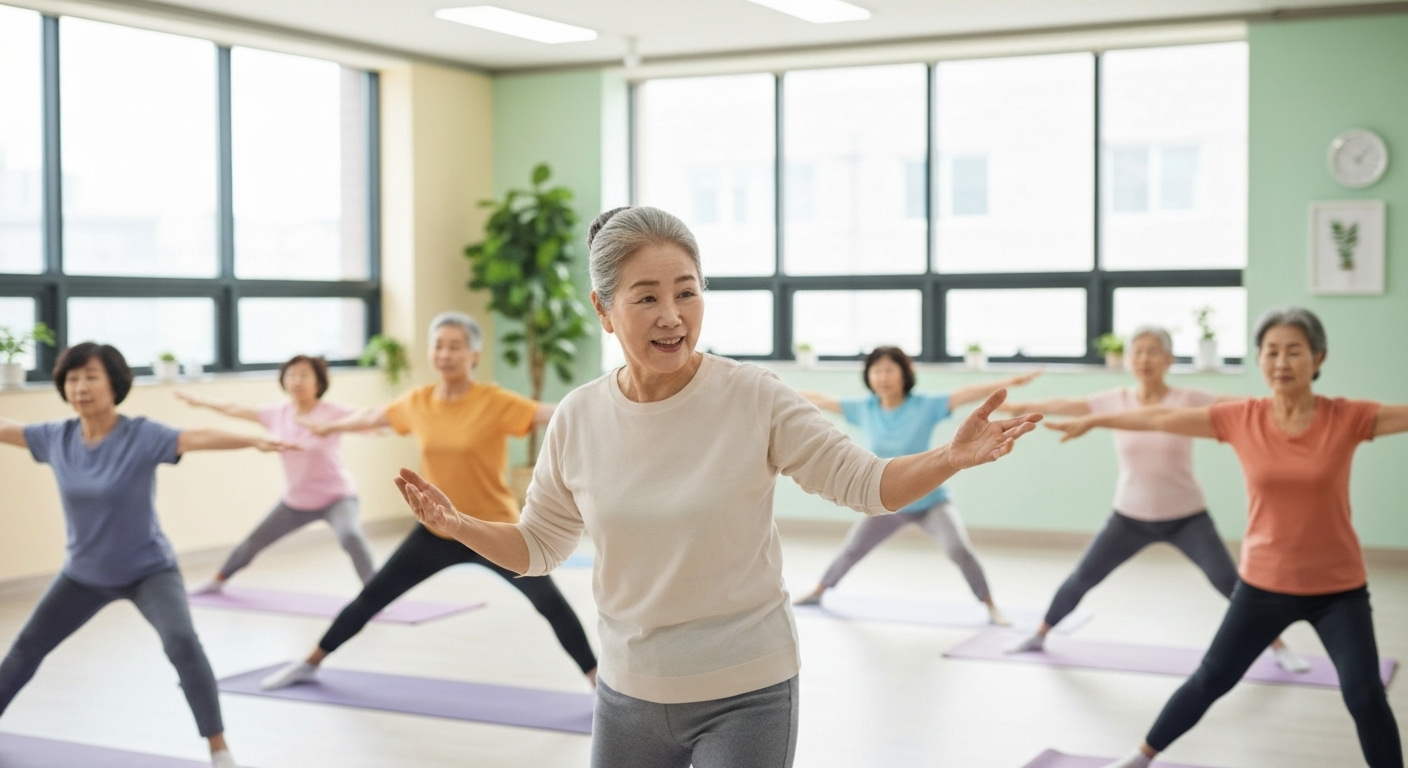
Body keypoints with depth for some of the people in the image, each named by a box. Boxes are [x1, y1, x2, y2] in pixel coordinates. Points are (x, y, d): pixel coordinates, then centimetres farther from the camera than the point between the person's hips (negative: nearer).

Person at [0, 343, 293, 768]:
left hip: (149, 569, -5)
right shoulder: (56, 438, -10)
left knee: (181, 643, -27)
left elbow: (198, 437, -41)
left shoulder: (142, 436, -24)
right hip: (84, 575, 5)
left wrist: (254, 440, -58)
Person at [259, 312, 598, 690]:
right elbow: (374, 416, 17)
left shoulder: (496, 402, -18)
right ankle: (310, 663, 32)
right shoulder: (418, 402, -3)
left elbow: (551, 414, -29)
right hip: (437, 532, 5)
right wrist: (330, 426, 35)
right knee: (372, 596, 13)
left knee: (549, 601, -15)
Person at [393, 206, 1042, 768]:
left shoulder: (755, 399, -14)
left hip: (745, 696, -3)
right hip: (628, 694, 4)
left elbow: (864, 483, -9)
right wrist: (459, 526, -10)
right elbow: (538, 546, 7)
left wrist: (951, 458, -27)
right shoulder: (579, 418, -5)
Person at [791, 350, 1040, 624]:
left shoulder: (925, 406, -20)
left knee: (960, 550, -22)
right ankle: (818, 592, 42)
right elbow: (821, 399, -1)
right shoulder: (863, 408, -10)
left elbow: (965, 394, -30)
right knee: (850, 550, 17)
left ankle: (991, 607, -6)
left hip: (930, 501, -4)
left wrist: (1010, 382, -41)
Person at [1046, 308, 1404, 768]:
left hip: (1338, 590, -1)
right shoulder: (1241, 419, -8)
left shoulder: (1348, 418, -12)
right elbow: (1162, 419, 1)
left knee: (1365, 694, -8)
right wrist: (1094, 421, 8)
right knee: (1212, 679, 12)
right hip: (1264, 584, 1)